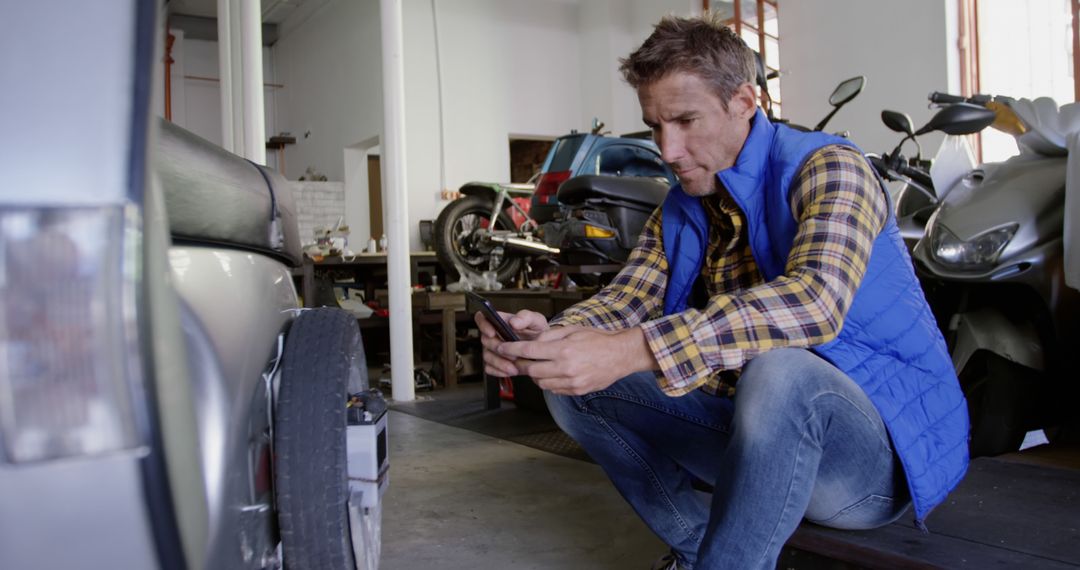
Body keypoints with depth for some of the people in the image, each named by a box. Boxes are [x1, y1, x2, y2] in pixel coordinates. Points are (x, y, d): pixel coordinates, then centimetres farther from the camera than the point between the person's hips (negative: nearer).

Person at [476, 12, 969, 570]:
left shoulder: (826, 167, -14)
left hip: (882, 451, -6)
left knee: (776, 369, -39)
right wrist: (548, 337, -25)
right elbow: (625, 299, -2)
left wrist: (633, 351, -42)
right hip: (760, 427, 7)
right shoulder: (680, 211, 8)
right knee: (575, 386, -3)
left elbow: (814, 302, -32)